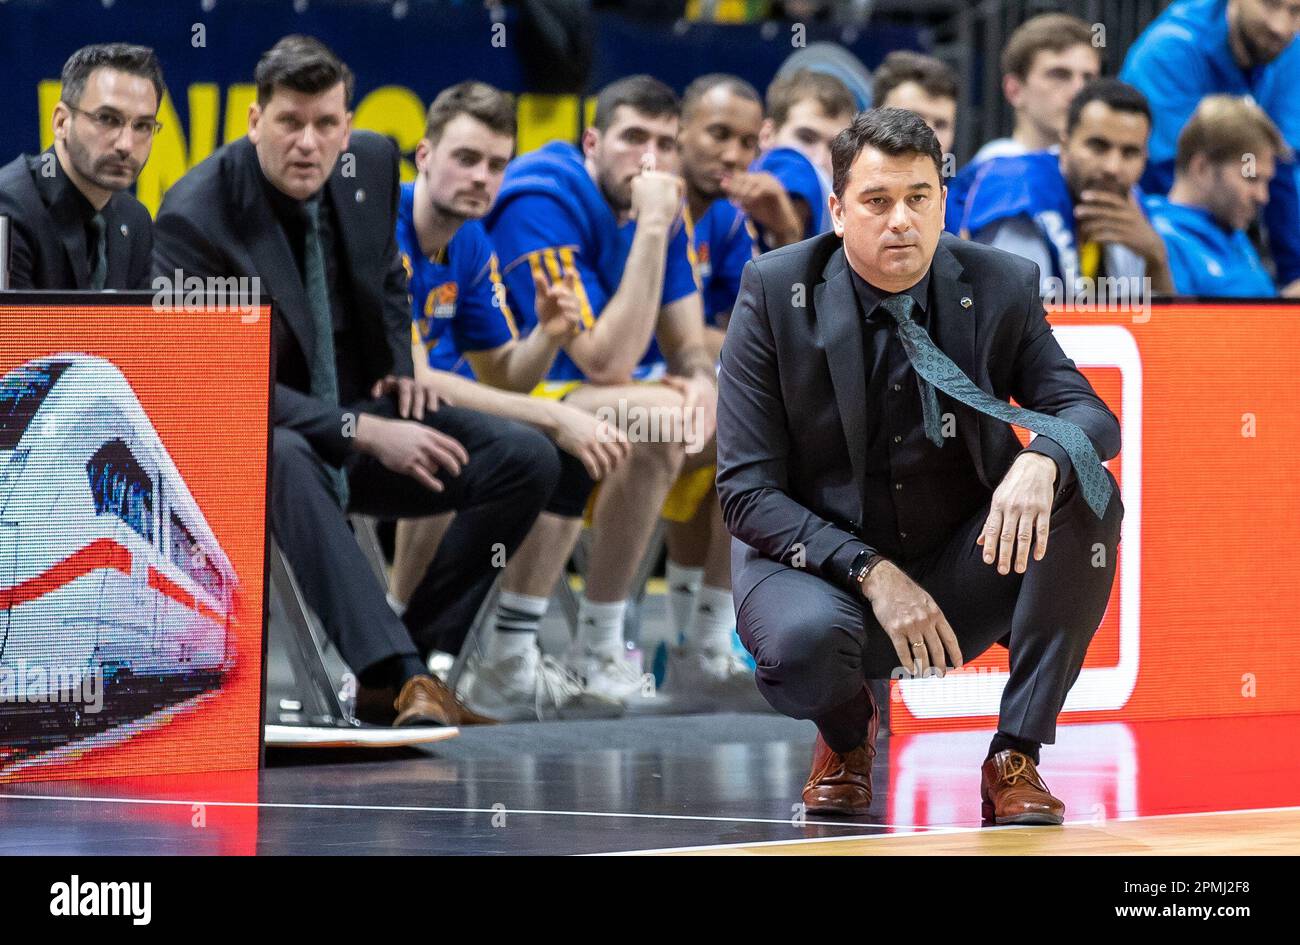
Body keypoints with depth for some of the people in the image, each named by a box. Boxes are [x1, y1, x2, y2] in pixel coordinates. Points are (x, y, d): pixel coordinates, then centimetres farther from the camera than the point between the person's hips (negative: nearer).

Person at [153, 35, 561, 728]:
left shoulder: (371, 163, -2)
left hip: (362, 411, 7)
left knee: (528, 460, -13)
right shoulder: (193, 221, -22)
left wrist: (399, 369, 1)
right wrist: (365, 434, -29)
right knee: (286, 461, -42)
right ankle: (402, 677, -50)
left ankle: (411, 660, -14)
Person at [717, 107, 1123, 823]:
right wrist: (871, 573, -24)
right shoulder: (775, 292, -9)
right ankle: (847, 732, 4)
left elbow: (1090, 414, -5)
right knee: (804, 640, -37)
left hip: (960, 576, 2)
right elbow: (748, 492, -11)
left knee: (1084, 490, -24)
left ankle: (1016, 758, -15)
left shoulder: (1002, 288, -3)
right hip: (822, 564, -2)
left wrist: (1042, 459, -31)